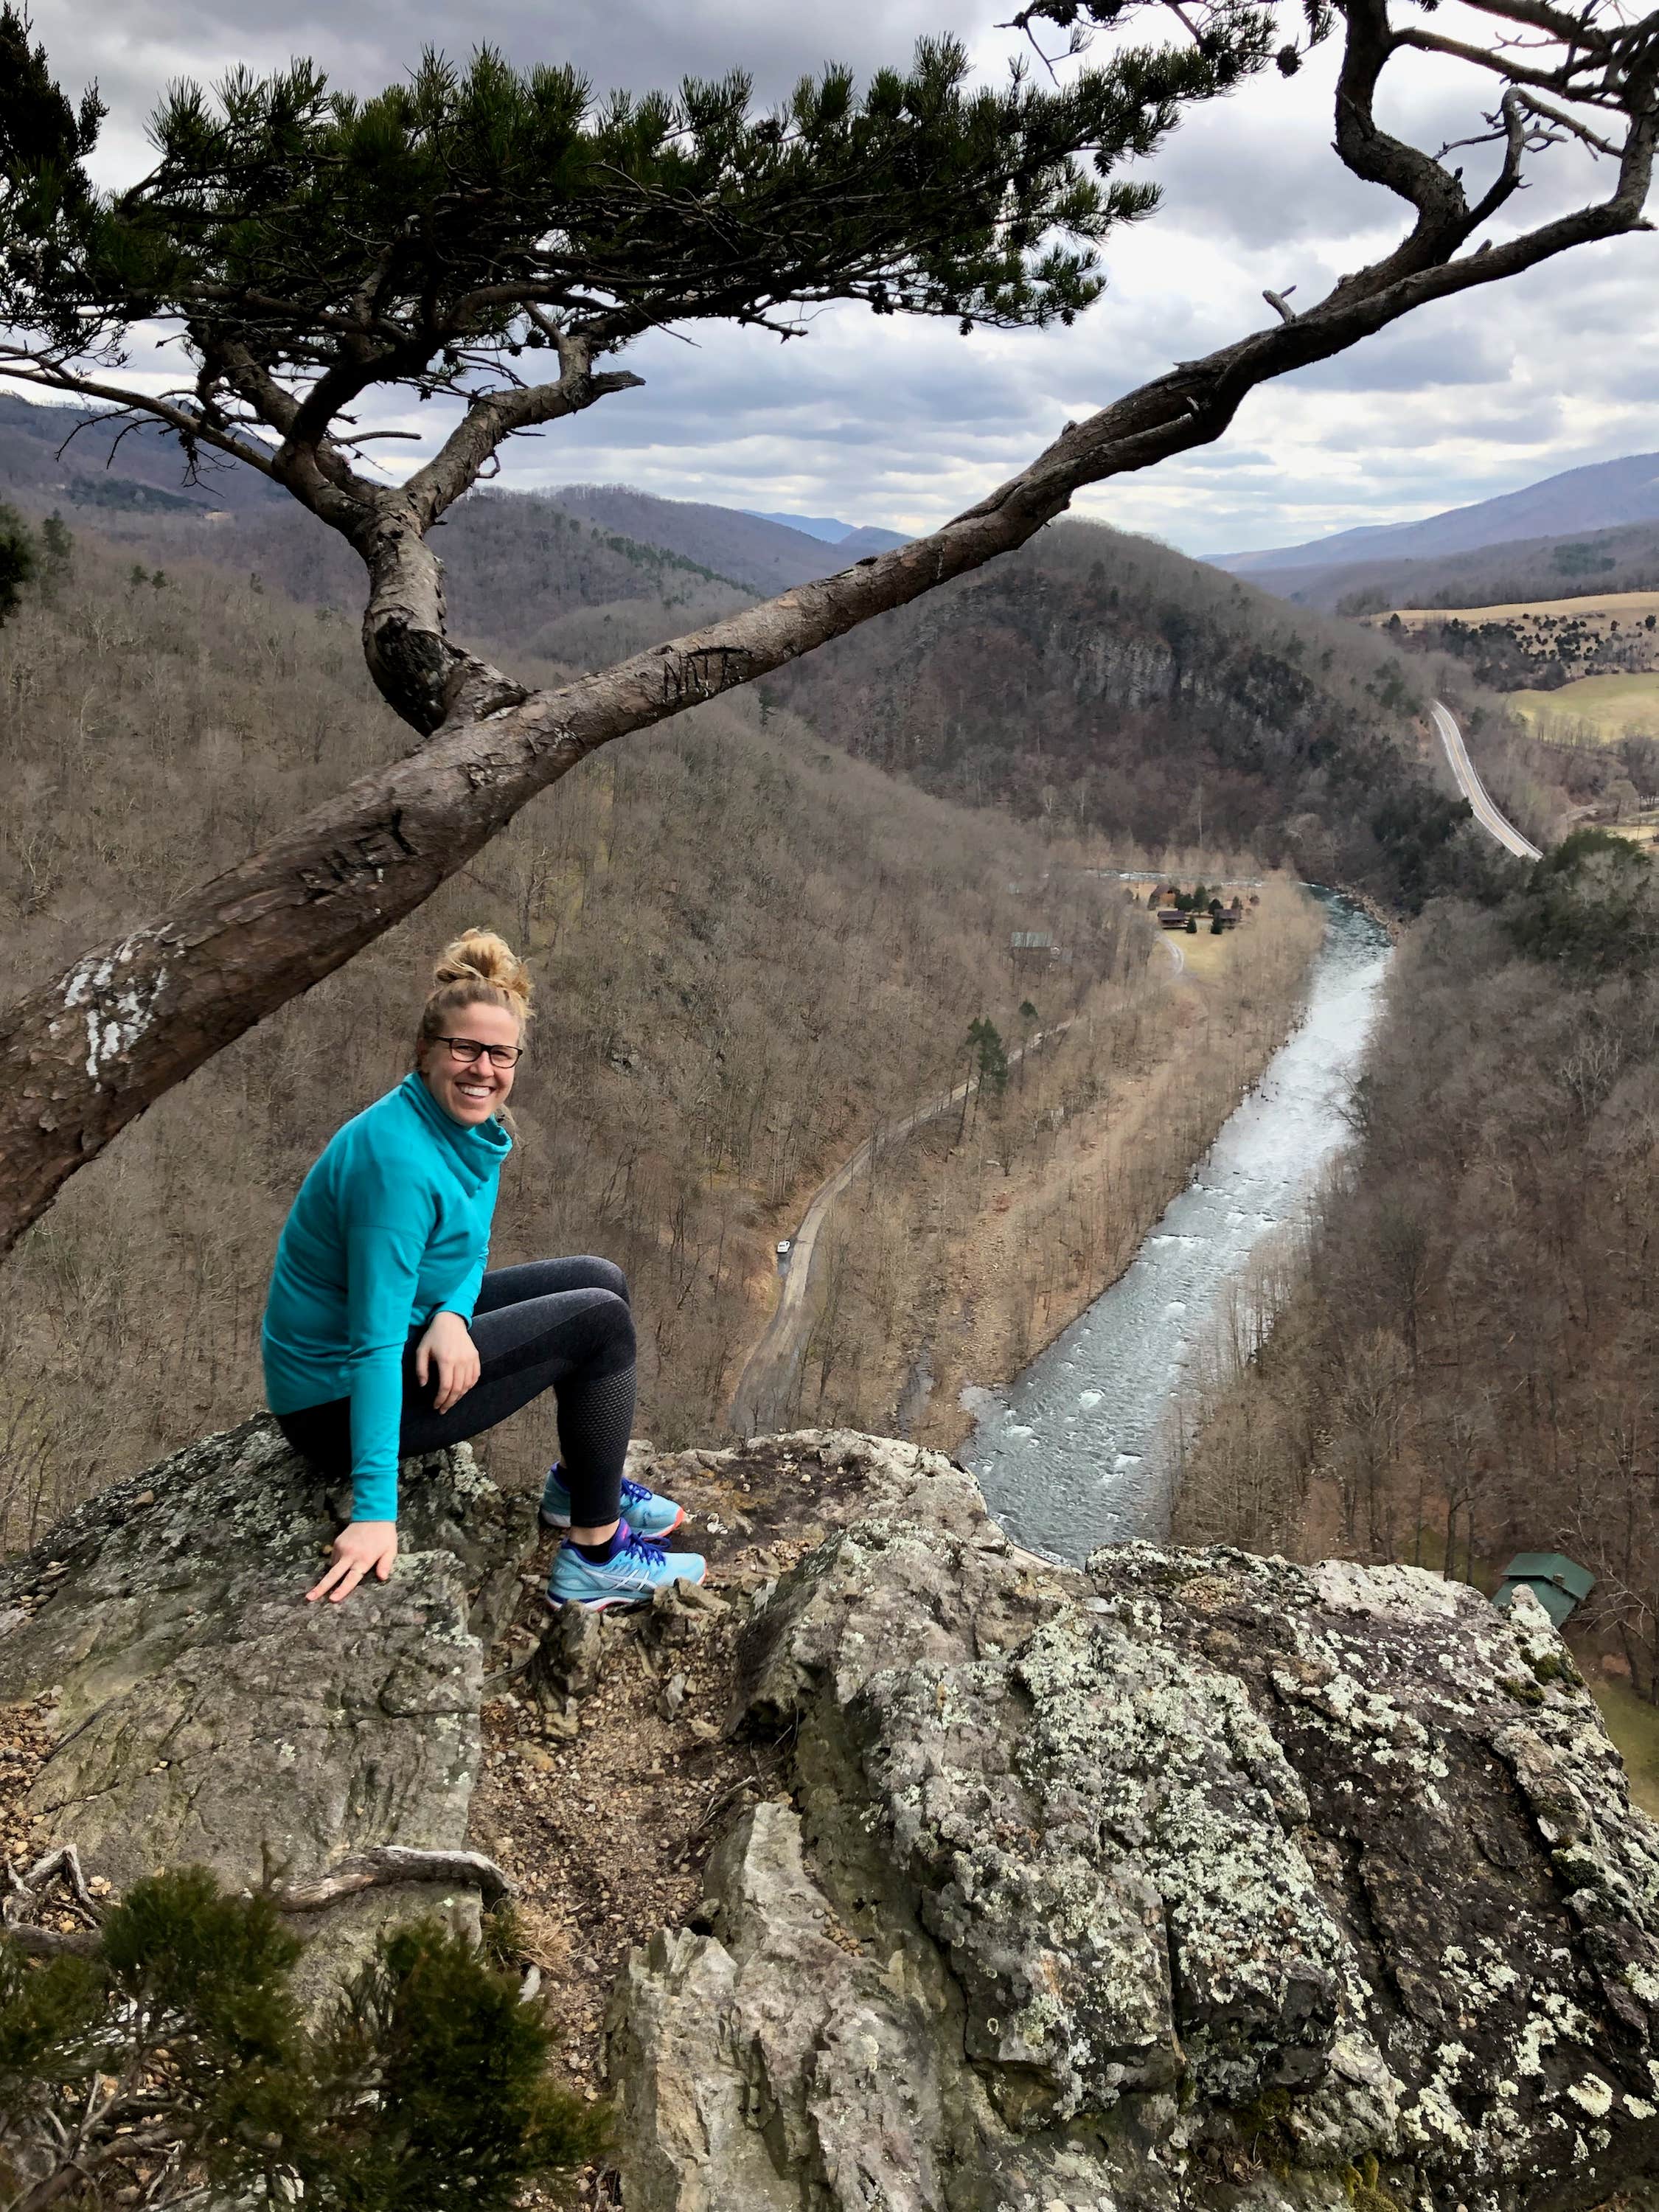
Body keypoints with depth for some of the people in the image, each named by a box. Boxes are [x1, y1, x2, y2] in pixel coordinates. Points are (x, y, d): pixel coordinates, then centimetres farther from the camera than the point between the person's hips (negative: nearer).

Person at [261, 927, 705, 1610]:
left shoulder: (475, 1130, -1)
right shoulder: (397, 1160, -29)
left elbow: (467, 1252, 8)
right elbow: (375, 1340, -32)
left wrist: (452, 1316, -17)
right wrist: (375, 1512, -33)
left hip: (408, 1329, 9)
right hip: (339, 1399, -9)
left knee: (600, 1280, 10)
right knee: (600, 1322, -12)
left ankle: (578, 1485, 23)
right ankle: (595, 1559, -2)